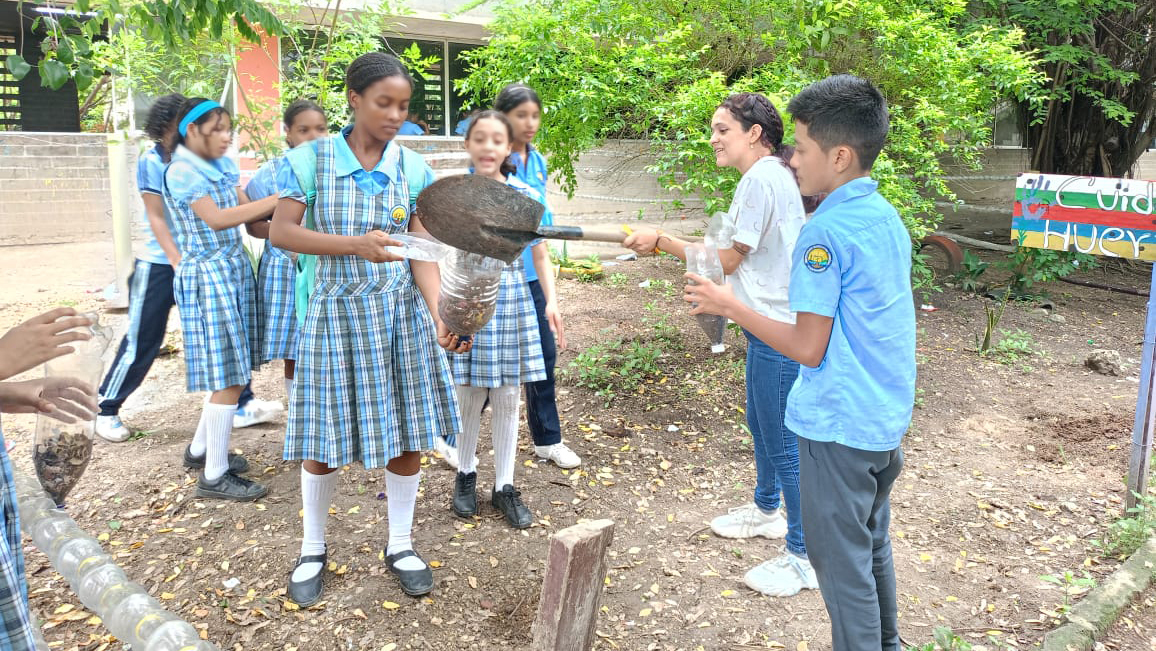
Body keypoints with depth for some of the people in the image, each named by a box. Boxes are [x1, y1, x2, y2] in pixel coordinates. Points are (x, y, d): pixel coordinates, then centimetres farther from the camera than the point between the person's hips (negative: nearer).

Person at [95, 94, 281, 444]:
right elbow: (156, 219, -13)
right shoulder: (151, 161, -10)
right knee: (141, 342, 3)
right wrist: (179, 263, -22)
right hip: (159, 265, -4)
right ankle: (106, 410, 20)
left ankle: (242, 405, 11)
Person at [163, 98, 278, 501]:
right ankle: (215, 476, 4)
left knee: (232, 372, 14)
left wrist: (280, 207, -11)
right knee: (230, 377, -6)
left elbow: (245, 208, 7)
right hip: (209, 276, -8)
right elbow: (218, 219, -23)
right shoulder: (181, 172, -12)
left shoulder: (223, 165, 12)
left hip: (234, 271, 8)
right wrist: (276, 200, -23)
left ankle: (201, 448, 31)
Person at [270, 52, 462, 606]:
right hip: (337, 308, -2)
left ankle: (400, 545, 27)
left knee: (408, 431, 7)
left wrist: (439, 313, -21)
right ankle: (313, 550, 28)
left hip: (401, 311, 2)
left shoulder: (411, 169, 0)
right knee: (324, 439, 6)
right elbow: (281, 232, -11)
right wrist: (357, 244, -24)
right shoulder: (312, 159, -5)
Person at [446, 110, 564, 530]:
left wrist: (552, 301, -4)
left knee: (507, 398, 7)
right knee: (470, 397, 7)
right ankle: (466, 475, 30)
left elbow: (540, 255, 6)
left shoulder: (527, 197, 0)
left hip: (512, 303, 1)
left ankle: (504, 486, 21)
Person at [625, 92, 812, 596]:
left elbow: (726, 260, -14)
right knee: (760, 423, 25)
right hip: (769, 324, 11)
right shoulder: (772, 176, 13)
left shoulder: (760, 179, -19)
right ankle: (766, 509, 46)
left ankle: (805, 557, 10)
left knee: (783, 442, -2)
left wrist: (661, 240, -9)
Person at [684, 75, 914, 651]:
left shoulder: (824, 233, -21)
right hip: (887, 420, 9)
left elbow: (808, 348, -20)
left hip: (839, 428, -9)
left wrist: (730, 307, -12)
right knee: (872, 543, 25)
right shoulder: (887, 218, 5)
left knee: (842, 563, 8)